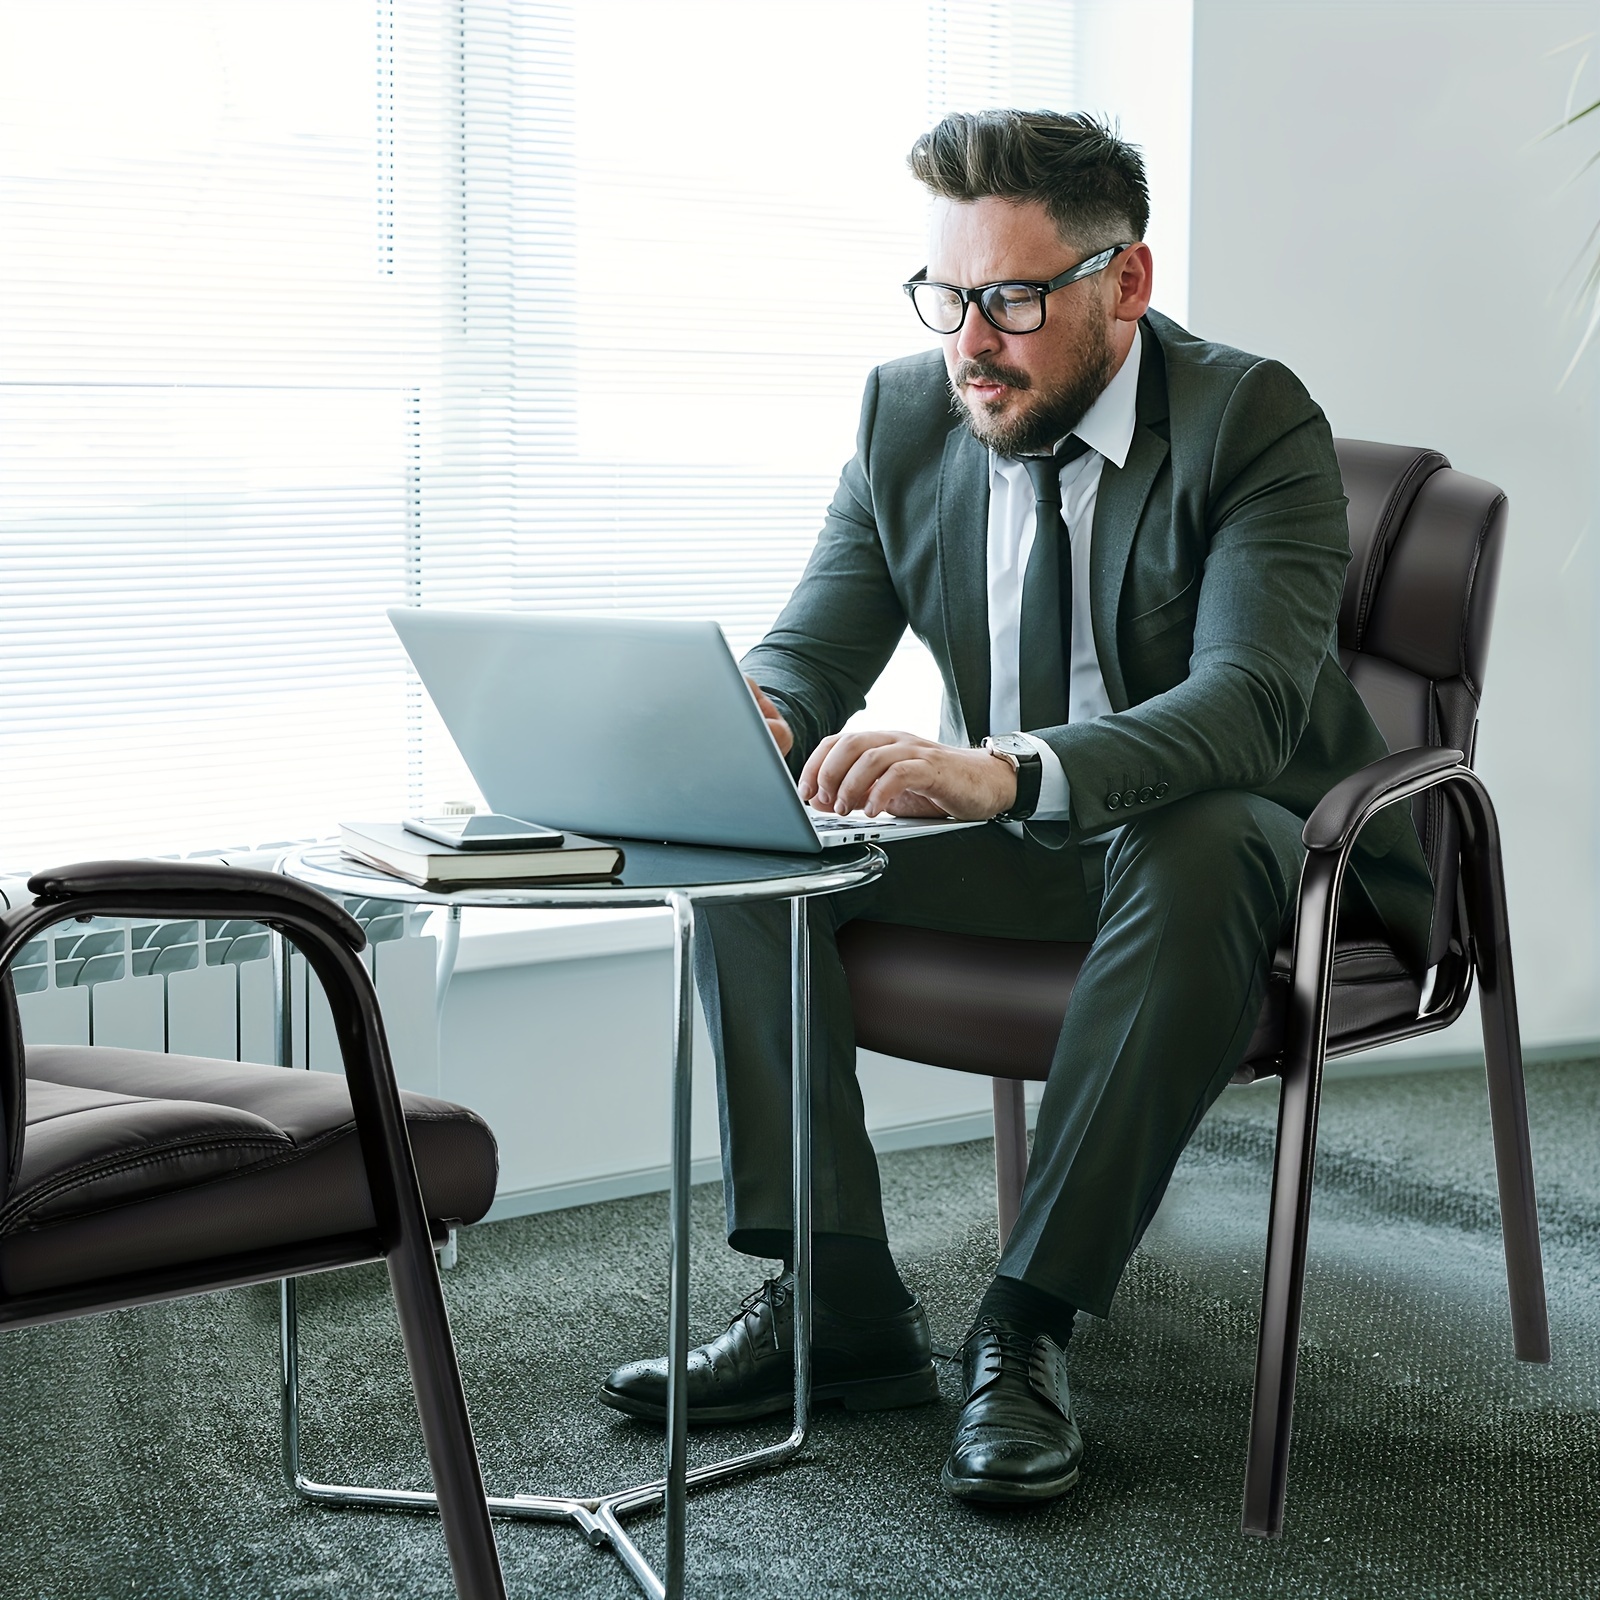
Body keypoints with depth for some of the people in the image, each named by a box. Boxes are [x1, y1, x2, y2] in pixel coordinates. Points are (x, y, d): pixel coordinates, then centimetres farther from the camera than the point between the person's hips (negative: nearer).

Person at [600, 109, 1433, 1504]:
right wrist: (753, 719, -28)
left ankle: (1030, 1325, -30)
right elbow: (815, 645, 0)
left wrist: (1004, 769, -52)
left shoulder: (1253, 420, -19)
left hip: (1225, 841, -5)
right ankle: (838, 1305, -13)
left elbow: (1249, 698, -34)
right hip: (1021, 844, 6)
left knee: (1193, 850, -39)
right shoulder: (908, 413, -2)